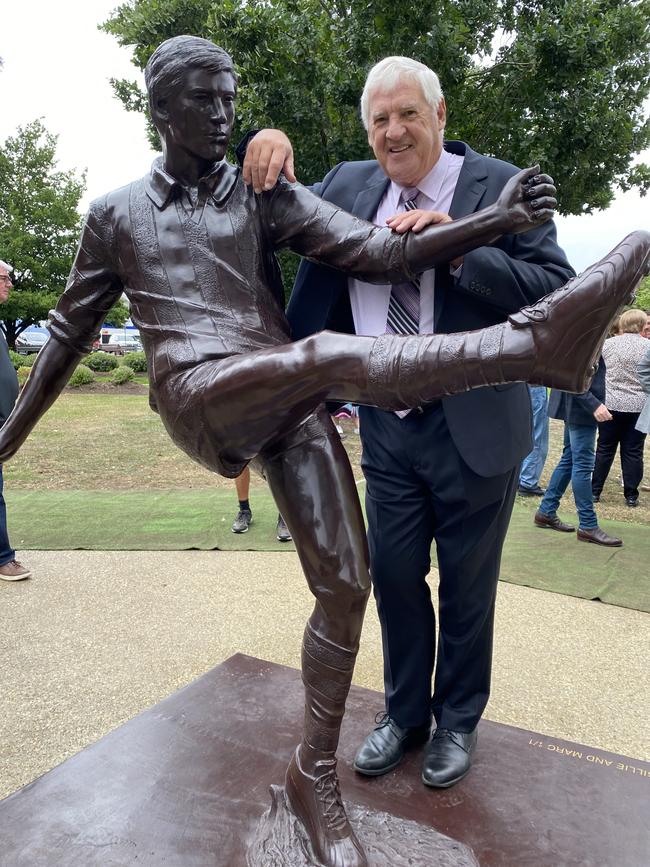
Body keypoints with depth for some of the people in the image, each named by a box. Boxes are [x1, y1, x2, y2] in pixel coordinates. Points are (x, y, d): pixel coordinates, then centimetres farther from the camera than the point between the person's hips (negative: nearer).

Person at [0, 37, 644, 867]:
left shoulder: (266, 196, 15)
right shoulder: (116, 214, 15)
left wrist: (496, 219, -10)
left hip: (290, 403, 3)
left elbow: (381, 252, 4)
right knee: (330, 354, -34)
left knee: (344, 583, -5)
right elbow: (70, 330, 23)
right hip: (202, 400, -2)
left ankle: (315, 776, 12)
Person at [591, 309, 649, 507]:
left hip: (610, 404, 1)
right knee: (633, 452, 6)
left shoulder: (608, 344, -1)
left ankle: (595, 491, 14)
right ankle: (631, 495, 12)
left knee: (605, 449, 10)